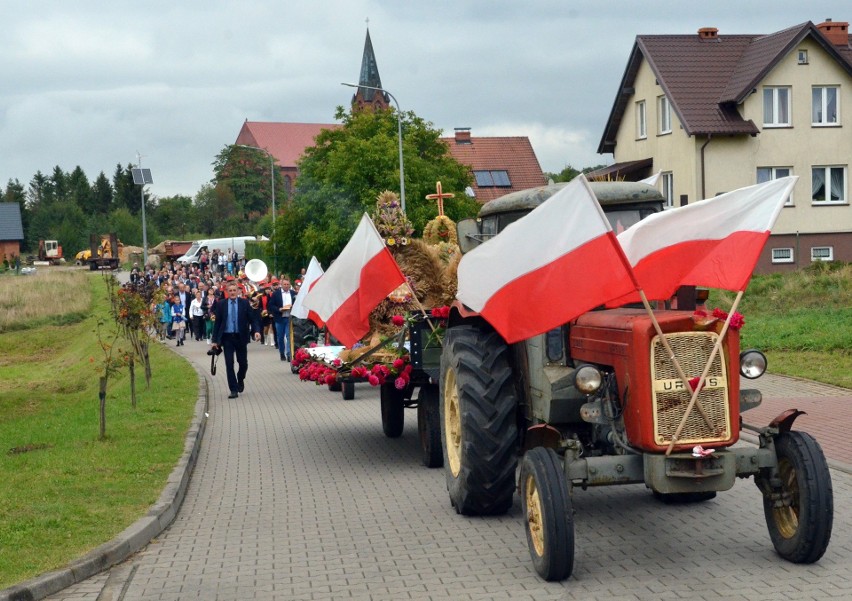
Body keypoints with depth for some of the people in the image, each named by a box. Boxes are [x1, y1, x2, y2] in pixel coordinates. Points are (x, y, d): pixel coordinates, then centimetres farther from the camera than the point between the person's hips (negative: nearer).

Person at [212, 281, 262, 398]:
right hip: (227, 337, 0)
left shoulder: (244, 303, 0)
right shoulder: (221, 304, 2)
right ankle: (234, 390, 0)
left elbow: (253, 318, 0)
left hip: (240, 337, 0)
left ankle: (240, 380, 38)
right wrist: (215, 340, 0)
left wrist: (257, 330, -19)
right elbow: (217, 323, 4)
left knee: (243, 363, 7)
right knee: (229, 364, -4)